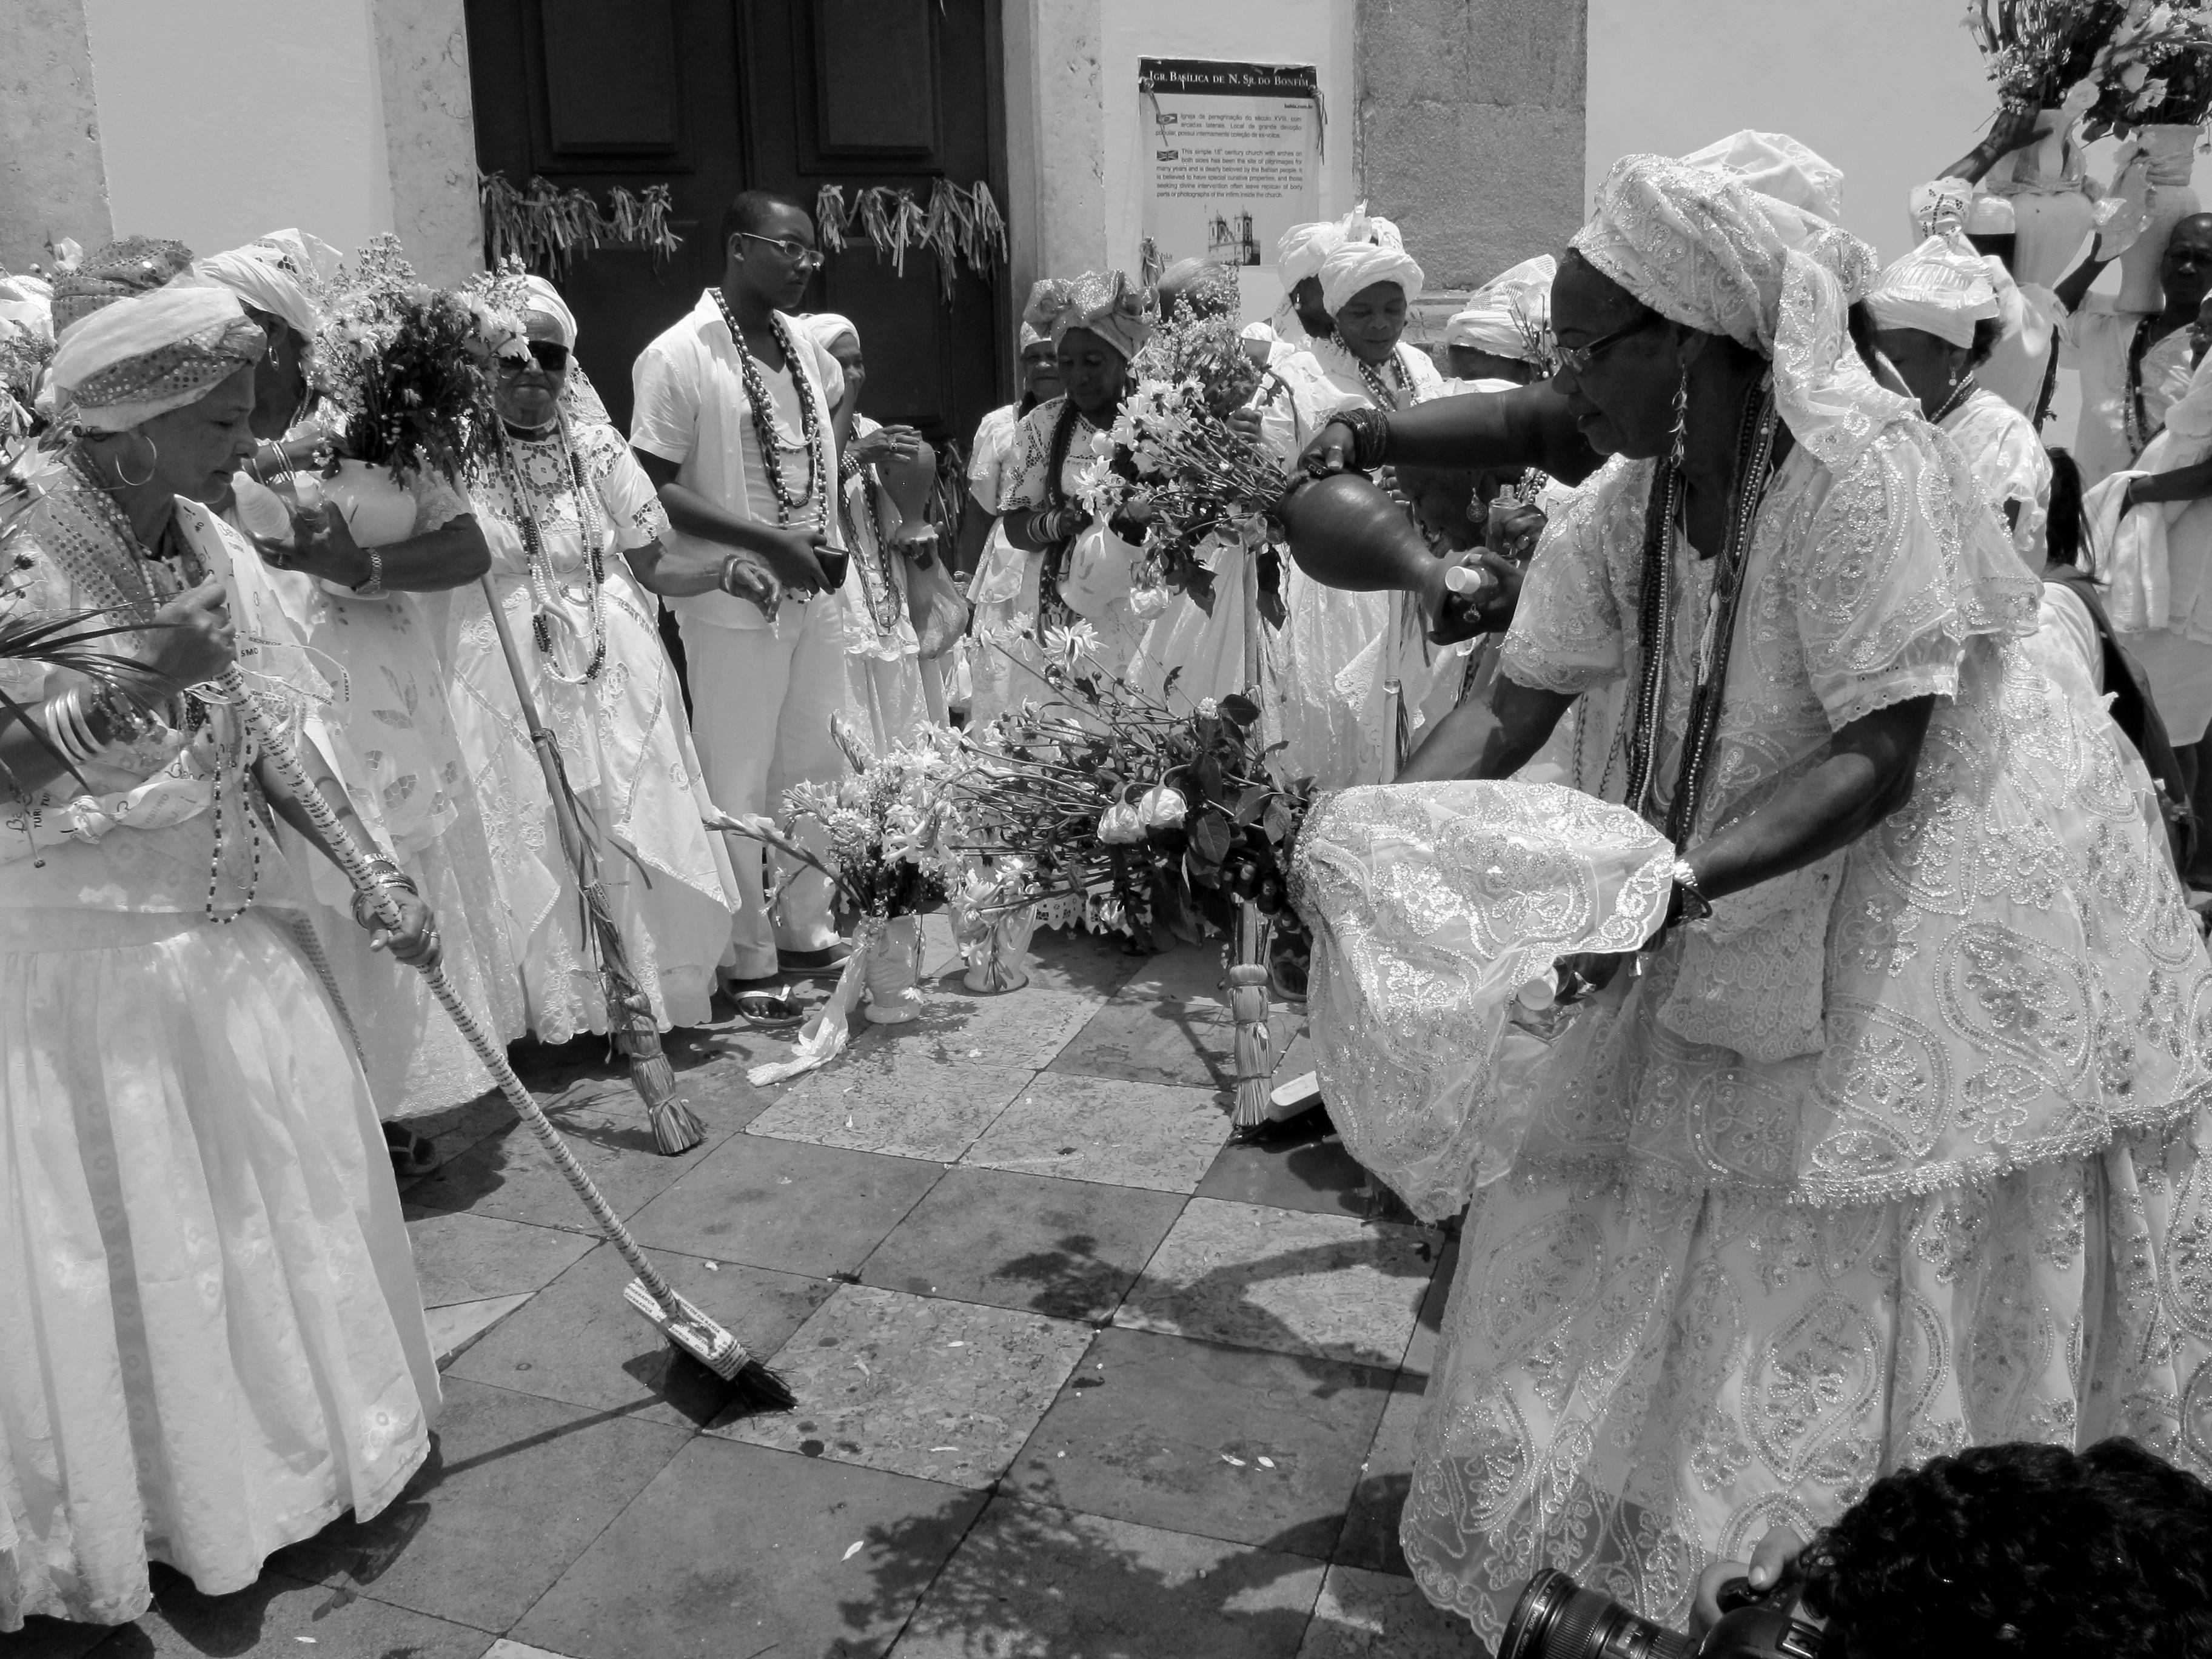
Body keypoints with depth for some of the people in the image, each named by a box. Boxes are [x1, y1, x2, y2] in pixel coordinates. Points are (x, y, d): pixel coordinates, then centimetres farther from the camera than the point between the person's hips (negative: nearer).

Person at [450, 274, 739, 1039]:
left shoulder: (597, 447, 8)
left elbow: (654, 566, 10)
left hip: (615, 679, 3)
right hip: (506, 684, -3)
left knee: (636, 838, 5)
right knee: (532, 847, -1)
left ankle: (644, 999, 20)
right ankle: (558, 1014, 11)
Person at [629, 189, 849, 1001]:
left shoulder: (803, 346, 8)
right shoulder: (678, 357, -12)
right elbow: (651, 490, -14)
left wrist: (825, 540, 3)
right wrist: (766, 542, -19)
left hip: (814, 593, 7)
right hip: (734, 601, -7)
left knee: (816, 772, 14)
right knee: (740, 785, 3)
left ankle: (807, 931, 30)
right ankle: (748, 961, 15)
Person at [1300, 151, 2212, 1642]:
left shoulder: (1861, 471, -26)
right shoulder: (1626, 505, -6)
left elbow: (1881, 758, -27)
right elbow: (1513, 708, -6)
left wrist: (1679, 880, -39)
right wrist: (1377, 843, -22)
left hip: (1960, 877, -6)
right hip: (1766, 910, 7)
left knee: (1910, 1285, 2)